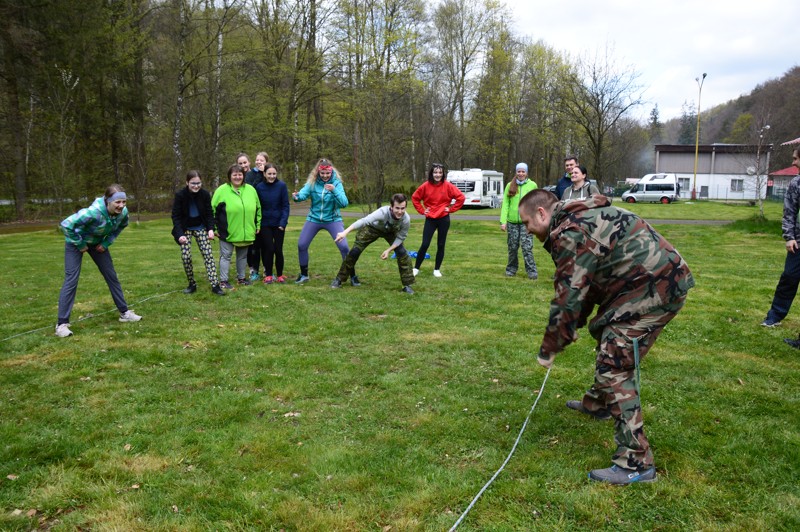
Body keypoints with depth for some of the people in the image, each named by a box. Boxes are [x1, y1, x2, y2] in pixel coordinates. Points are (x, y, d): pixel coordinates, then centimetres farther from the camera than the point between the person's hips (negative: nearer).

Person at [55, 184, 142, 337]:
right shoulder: (93, 212, -40)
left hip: (97, 243, 6)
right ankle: (62, 324, -6)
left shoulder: (123, 212, -21)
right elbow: (66, 224, -36)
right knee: (71, 279, -11)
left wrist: (107, 242, -5)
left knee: (111, 276, 7)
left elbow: (122, 225, 4)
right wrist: (80, 245, -24)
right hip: (77, 241, -6)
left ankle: (124, 313, 18)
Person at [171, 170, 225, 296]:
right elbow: (176, 216, -14)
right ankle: (192, 284, 9)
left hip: (200, 228, 1)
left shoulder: (205, 194, -11)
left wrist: (211, 229, -17)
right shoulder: (180, 195, -16)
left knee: (208, 255, -7)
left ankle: (215, 285, -8)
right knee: (186, 257, -7)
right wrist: (180, 234, -24)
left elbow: (209, 213, -3)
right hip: (185, 229, -1)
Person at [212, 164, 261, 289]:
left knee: (243, 256, 16)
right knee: (226, 256, 3)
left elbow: (258, 208, 13)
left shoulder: (250, 190, 4)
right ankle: (223, 281, 11)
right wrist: (215, 228, -7)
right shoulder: (222, 190, -8)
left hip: (245, 232, 4)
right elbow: (213, 210, -5)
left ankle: (241, 277, 30)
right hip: (227, 232, -4)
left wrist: (258, 225, 12)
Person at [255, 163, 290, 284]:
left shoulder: (281, 185, -7)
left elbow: (285, 205, -5)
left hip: (278, 223, 0)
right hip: (265, 224, 1)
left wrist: (283, 222, -12)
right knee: (268, 249, -1)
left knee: (278, 249, 2)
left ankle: (280, 275, 18)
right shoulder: (259, 187, -3)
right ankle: (268, 275, 13)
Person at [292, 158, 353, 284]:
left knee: (344, 246, -13)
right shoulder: (312, 182, -7)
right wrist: (297, 196, -44)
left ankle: (352, 276, 3)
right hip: (314, 219, 2)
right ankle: (304, 275, 21)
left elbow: (344, 203, -22)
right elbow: (303, 193, -21)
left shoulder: (336, 183, -12)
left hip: (333, 220, -2)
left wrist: (334, 191, -37)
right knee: (301, 245, 1)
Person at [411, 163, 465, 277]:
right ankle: (416, 268, 8)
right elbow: (415, 197, 7)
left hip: (444, 219, 0)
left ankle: (437, 269, 19)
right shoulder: (425, 186, -5)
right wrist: (421, 210, 2)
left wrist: (451, 209, -6)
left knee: (441, 245, 7)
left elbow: (461, 197, -6)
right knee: (425, 245, -5)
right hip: (430, 219, 0)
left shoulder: (448, 186, -8)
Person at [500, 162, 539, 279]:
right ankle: (511, 269, 23)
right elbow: (505, 204, 2)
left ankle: (532, 271, -3)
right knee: (512, 247, 9)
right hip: (512, 221, 2)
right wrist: (503, 221, -5)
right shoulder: (510, 185, 5)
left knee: (527, 247, -8)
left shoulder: (532, 185, 3)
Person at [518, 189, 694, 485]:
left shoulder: (569, 234, -17)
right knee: (604, 331, 28)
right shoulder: (580, 219, 16)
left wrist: (549, 348, -6)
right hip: (662, 278, 11)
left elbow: (568, 295, -17)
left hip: (653, 288, -11)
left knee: (615, 366, -12)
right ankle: (598, 403, 49)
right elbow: (584, 283, 22)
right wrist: (573, 325, 20)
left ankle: (635, 463, -9)